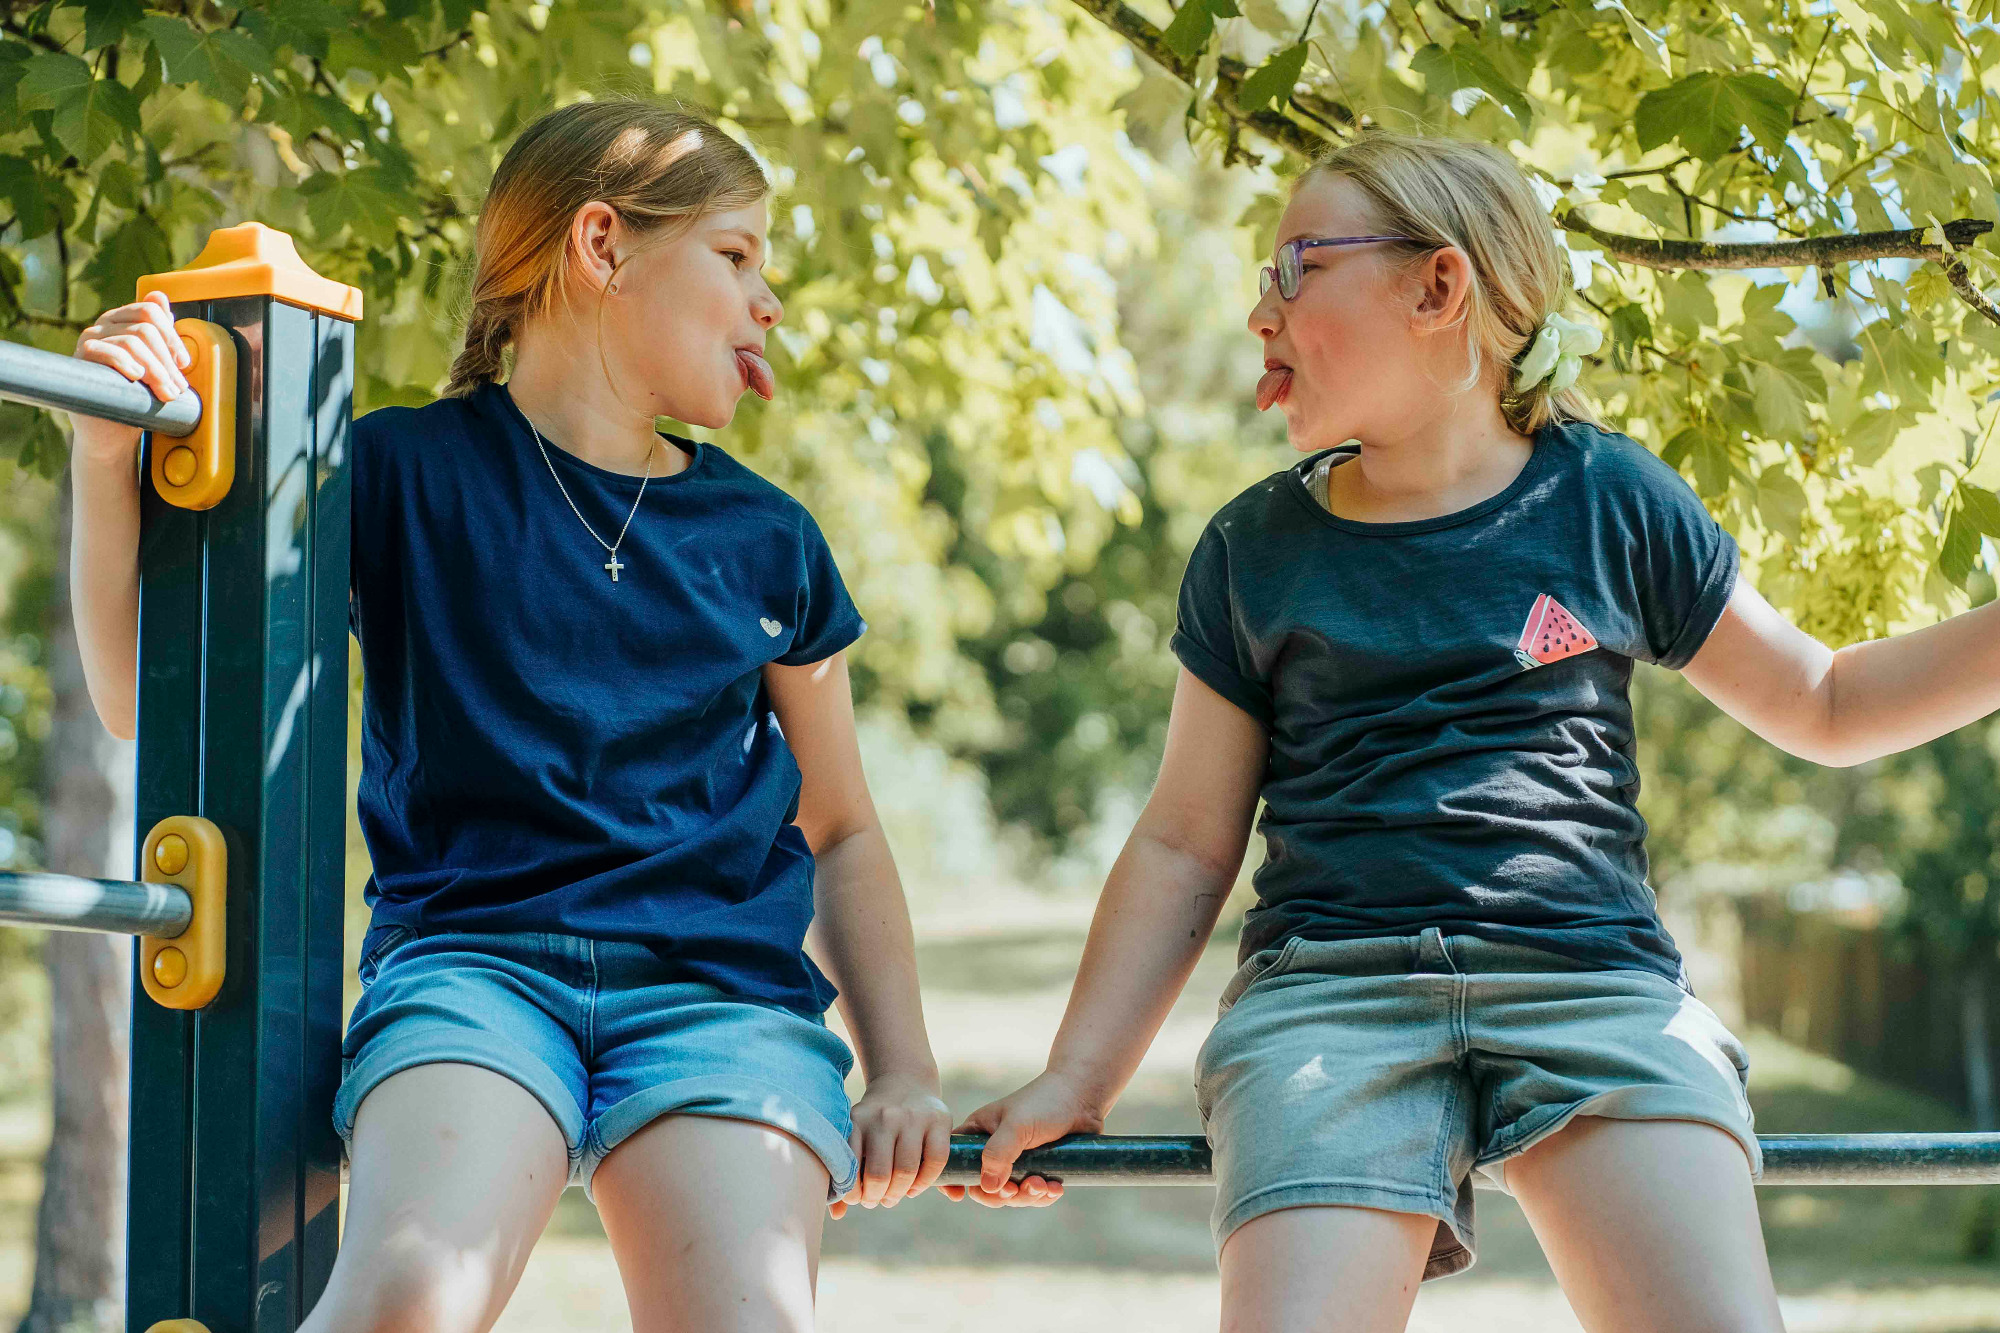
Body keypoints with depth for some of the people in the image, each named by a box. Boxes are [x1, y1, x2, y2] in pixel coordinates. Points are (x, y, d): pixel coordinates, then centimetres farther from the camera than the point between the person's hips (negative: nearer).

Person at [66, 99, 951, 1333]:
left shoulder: (768, 541, 18)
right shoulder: (404, 477, 8)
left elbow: (843, 831, 24)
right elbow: (155, 703, 5)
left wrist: (905, 1071, 12)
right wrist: (110, 456, -8)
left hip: (722, 989, 3)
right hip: (474, 959, -2)